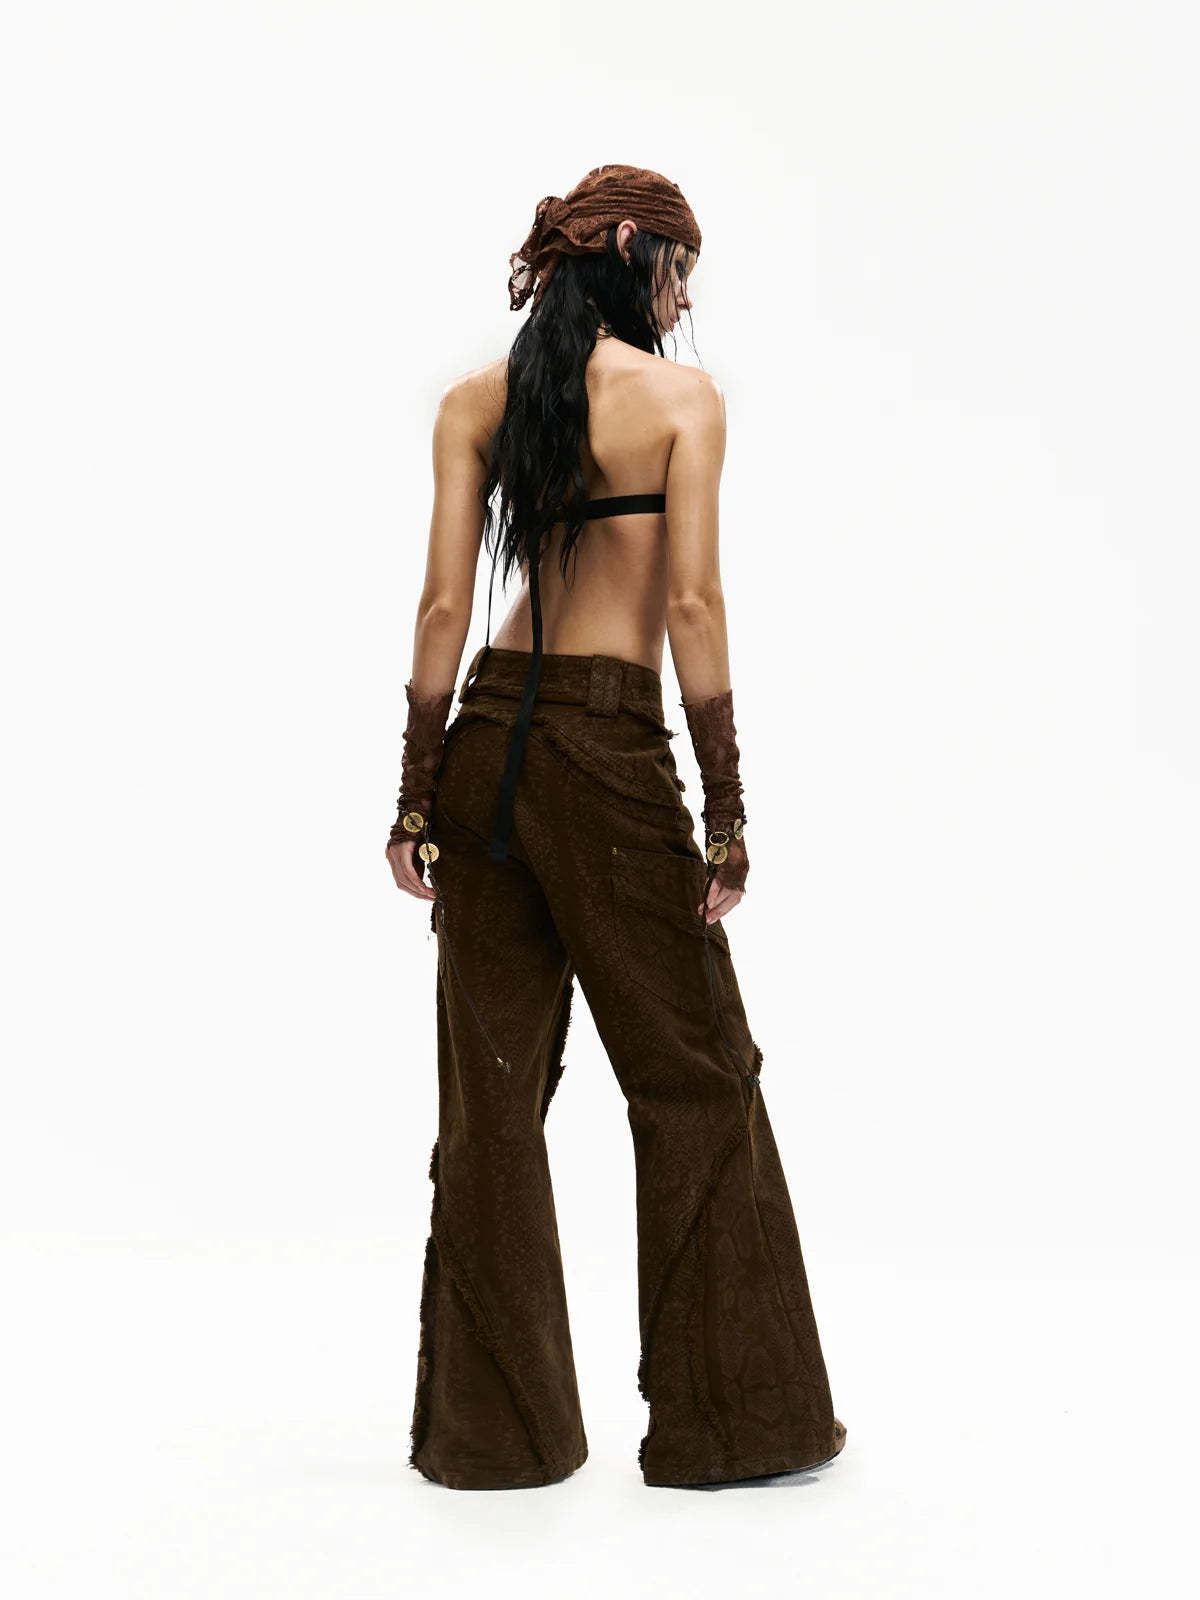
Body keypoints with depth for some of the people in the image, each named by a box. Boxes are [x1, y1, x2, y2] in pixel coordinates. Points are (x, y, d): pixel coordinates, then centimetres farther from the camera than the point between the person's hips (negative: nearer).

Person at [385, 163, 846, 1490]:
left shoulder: (473, 402, 9)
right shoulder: (683, 396, -3)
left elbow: (444, 605, 4)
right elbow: (692, 606, -10)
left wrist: (417, 798, 6)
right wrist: (725, 810, -7)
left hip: (487, 739, 5)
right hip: (610, 749, -5)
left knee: (492, 1081, 10)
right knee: (697, 1078, 8)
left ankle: (494, 1424, 18)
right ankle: (726, 1416, 17)